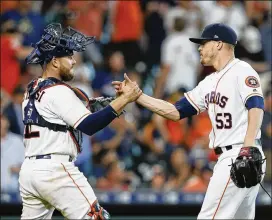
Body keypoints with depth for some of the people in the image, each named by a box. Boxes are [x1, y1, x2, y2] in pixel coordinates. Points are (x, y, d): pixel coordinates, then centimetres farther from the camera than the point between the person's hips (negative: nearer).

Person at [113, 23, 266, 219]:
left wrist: (248, 149, -32)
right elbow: (175, 112, 20)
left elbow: (256, 108, -21)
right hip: (228, 158, 9)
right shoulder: (210, 83, 19)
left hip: (241, 157, -9)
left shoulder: (241, 71, -7)